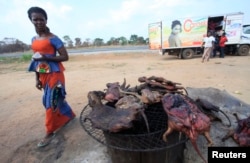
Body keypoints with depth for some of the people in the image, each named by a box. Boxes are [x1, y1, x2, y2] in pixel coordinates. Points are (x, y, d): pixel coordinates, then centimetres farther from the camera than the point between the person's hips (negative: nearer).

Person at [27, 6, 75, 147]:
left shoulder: (53, 38, -9)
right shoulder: (34, 39, 12)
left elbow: (65, 57, -13)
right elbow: (36, 60, 14)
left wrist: (46, 58, -22)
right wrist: (37, 79, 13)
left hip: (54, 74, -7)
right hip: (43, 75, 7)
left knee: (51, 102, -2)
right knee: (57, 99, 16)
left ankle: (50, 132, 14)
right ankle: (69, 115, 39)